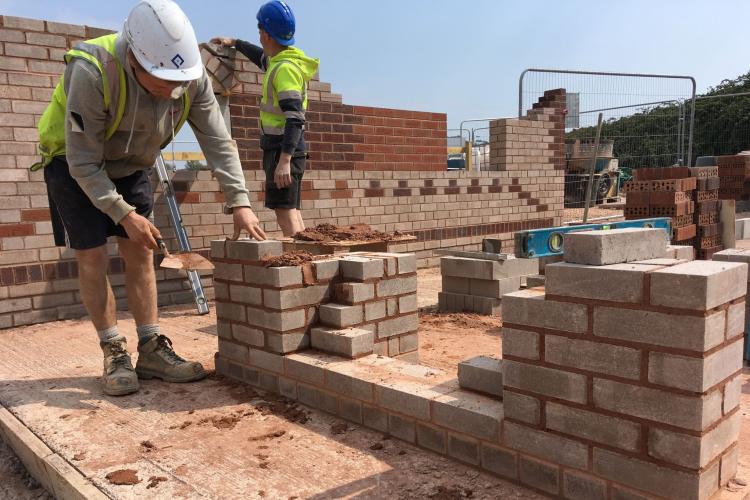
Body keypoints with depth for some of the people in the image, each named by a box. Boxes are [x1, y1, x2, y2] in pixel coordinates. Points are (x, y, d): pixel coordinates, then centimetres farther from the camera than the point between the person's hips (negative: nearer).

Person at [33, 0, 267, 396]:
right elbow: (83, 161, -29)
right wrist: (124, 214, -30)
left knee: (140, 254, 1)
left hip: (130, 167, 4)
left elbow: (218, 142, -19)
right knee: (92, 258, -8)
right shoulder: (91, 72, -36)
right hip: (74, 165, -4)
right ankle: (115, 354, 5)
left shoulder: (191, 76, -23)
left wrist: (239, 202, -28)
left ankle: (151, 350, 7)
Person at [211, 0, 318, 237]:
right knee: (291, 208, 11)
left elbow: (295, 118, -24)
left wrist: (284, 159, -30)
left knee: (284, 208, -12)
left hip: (283, 148, -10)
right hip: (282, 147, 10)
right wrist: (234, 43, 48)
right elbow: (262, 56, 39)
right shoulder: (280, 60, 13)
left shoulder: (286, 68, -16)